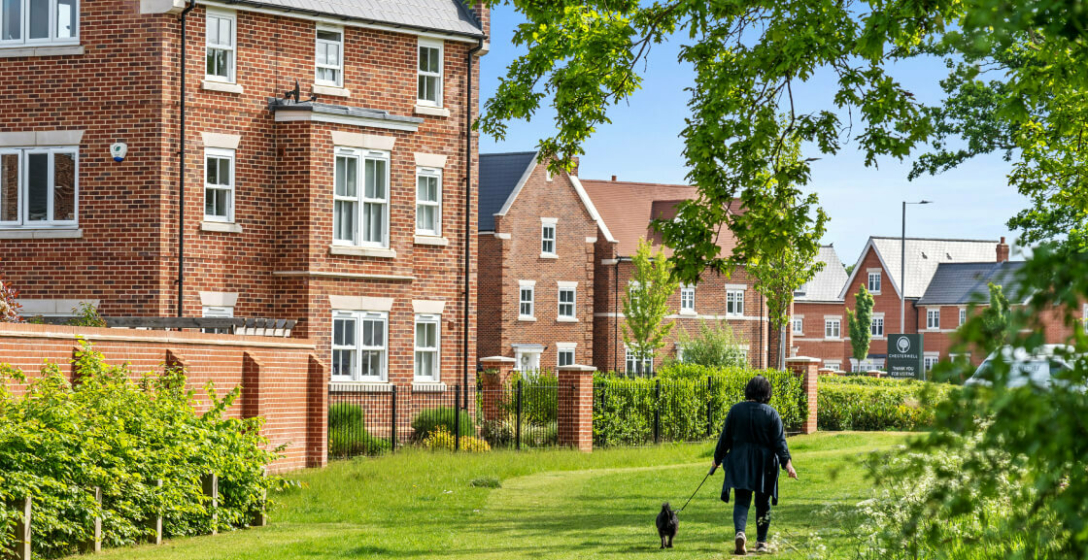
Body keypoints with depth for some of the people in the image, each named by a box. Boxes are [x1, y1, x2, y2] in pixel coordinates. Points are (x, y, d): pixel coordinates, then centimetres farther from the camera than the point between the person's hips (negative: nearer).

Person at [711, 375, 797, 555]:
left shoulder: (735, 410, -3)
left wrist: (718, 458, 14)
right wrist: (786, 462, -7)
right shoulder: (771, 413, -5)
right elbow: (779, 441, -9)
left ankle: (740, 532, -25)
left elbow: (725, 437, 3)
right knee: (763, 503, 12)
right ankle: (761, 542, 18)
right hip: (764, 465, 0)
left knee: (742, 500, 1)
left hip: (740, 464, 0)